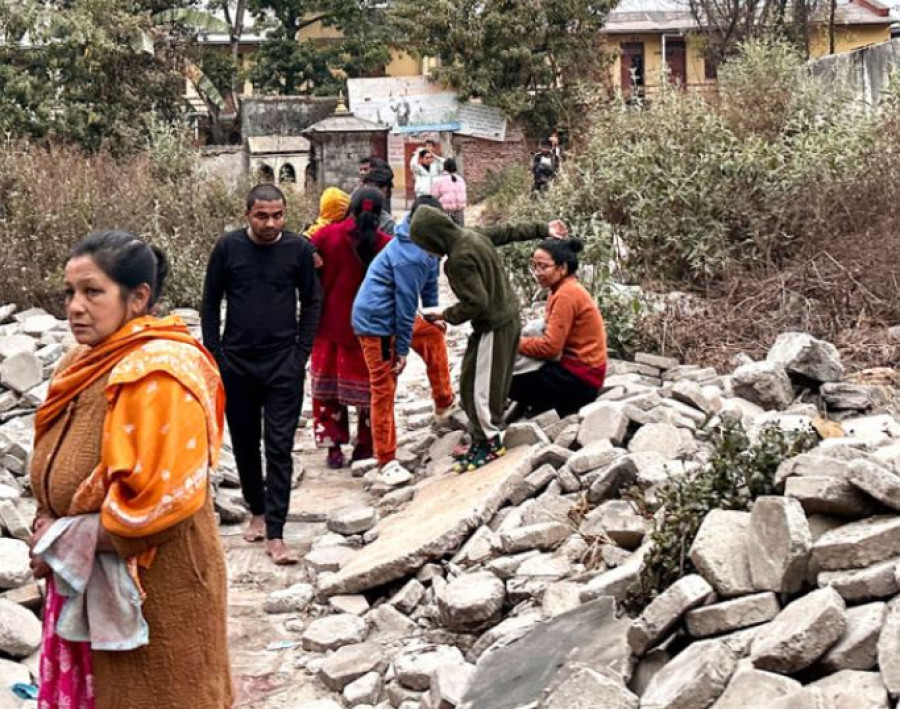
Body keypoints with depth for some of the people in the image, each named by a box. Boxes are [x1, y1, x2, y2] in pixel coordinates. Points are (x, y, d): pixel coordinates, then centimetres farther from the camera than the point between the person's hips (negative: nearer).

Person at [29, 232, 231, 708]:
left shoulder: (159, 374, -20)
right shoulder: (86, 362, 7)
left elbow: (158, 500, -25)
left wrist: (65, 542, -15)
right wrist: (48, 525, -2)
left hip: (150, 586, -8)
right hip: (84, 581, 8)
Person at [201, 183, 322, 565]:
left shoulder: (299, 248, -3)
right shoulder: (228, 247, -3)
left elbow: (311, 302, 6)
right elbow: (210, 304, 5)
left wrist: (302, 352, -1)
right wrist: (214, 355, 0)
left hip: (283, 365, -1)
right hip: (237, 362, 2)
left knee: (279, 448, -5)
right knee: (245, 442, 12)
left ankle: (275, 534, -5)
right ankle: (257, 512, 31)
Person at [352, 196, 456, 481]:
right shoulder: (409, 256, -28)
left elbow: (428, 283, 17)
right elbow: (406, 302, -23)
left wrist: (433, 315, 25)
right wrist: (402, 350, -16)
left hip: (393, 316, 10)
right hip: (377, 321, -10)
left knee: (433, 334, 26)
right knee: (384, 390, -4)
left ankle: (444, 404, 37)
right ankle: (387, 461, 4)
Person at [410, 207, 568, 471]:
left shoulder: (459, 258, -26)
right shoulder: (473, 235, 3)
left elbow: (476, 303, -26)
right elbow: (509, 232, 17)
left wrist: (446, 315, -11)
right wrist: (543, 230, 30)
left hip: (493, 327, -10)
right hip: (508, 318, 10)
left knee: (479, 388, -2)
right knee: (492, 384, 15)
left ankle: (490, 443, 7)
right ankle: (482, 438, 21)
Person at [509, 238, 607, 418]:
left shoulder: (566, 294, -18)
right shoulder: (566, 289, 12)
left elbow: (550, 347, -20)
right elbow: (554, 338, 11)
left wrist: (515, 342, -8)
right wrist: (521, 338, -2)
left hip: (579, 378, -10)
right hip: (576, 369, 10)